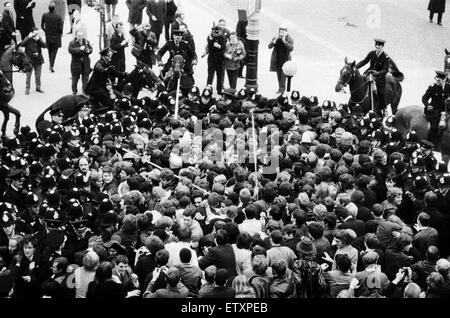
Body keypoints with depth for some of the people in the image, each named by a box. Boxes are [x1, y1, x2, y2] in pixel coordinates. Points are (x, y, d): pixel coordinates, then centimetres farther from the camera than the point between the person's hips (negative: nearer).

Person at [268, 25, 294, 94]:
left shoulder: (289, 39, -8)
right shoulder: (275, 38, 1)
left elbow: (291, 48, -19)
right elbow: (269, 46, -5)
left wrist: (285, 41, -28)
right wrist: (274, 41, -22)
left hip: (285, 59, -4)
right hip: (277, 59, 4)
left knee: (283, 73, -12)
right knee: (278, 73, 10)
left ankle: (282, 88, -12)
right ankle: (280, 88, 21)